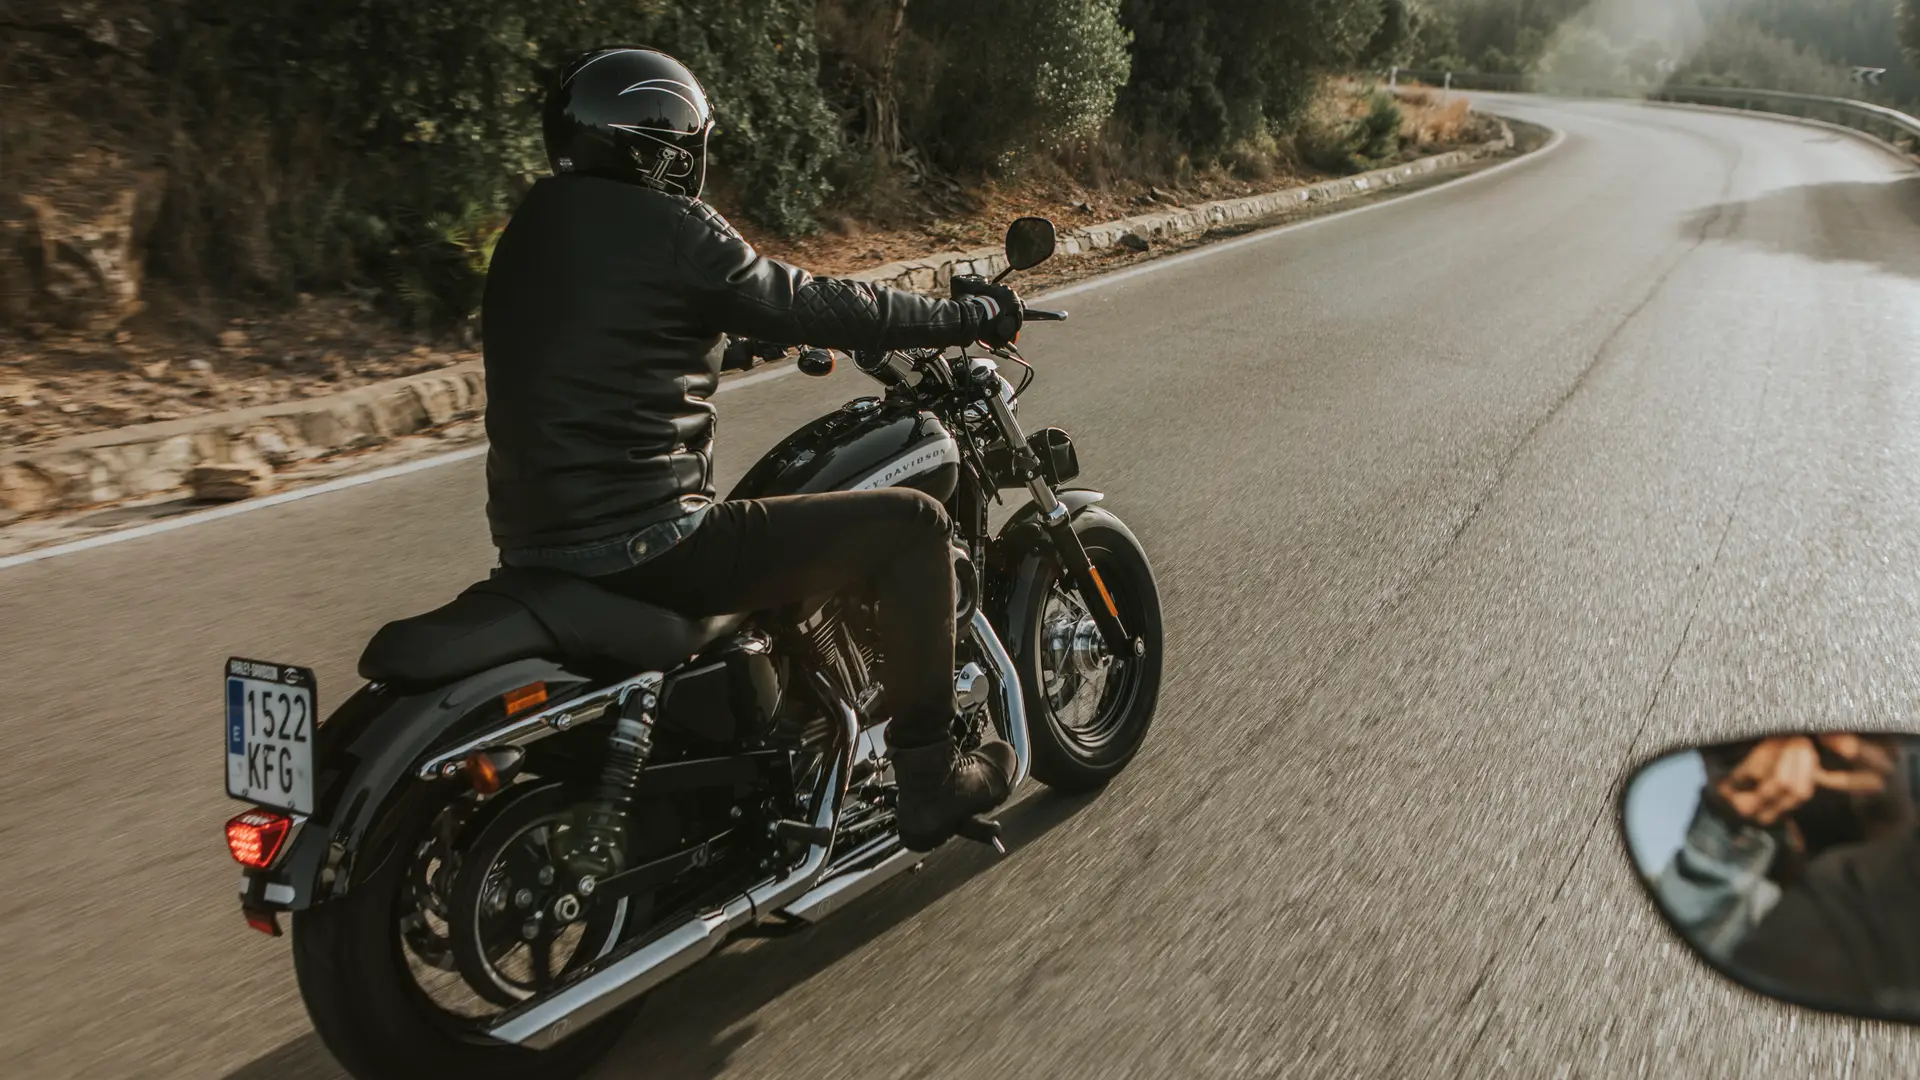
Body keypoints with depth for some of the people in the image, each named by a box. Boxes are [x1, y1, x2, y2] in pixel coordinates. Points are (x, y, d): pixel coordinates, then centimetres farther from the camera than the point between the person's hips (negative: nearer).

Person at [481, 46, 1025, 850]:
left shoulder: (538, 223, 15)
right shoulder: (667, 228, -11)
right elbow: (817, 308, -6)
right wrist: (965, 317, 7)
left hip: (535, 543, 10)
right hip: (644, 544, -9)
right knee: (912, 524, -2)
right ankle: (929, 778, 6)